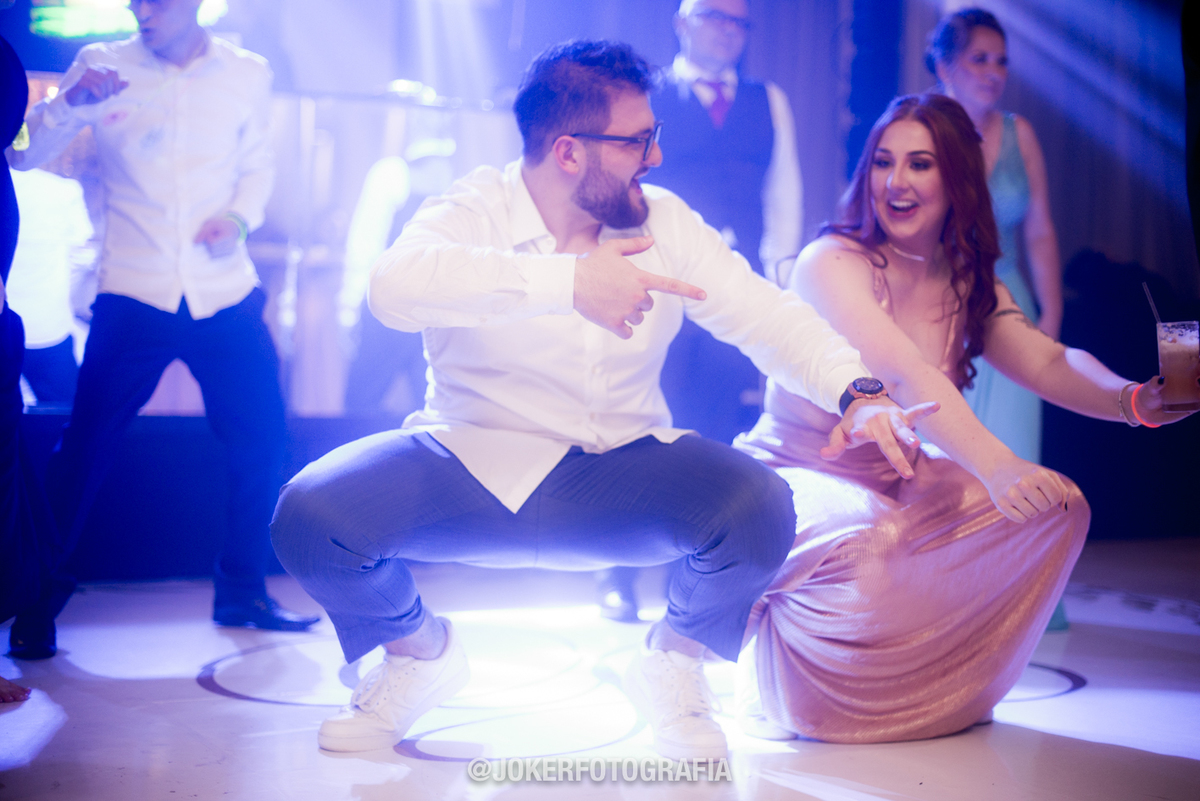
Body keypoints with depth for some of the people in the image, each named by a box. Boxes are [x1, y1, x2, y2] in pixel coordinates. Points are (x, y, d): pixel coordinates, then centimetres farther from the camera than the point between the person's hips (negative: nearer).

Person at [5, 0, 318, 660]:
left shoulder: (247, 75, 5)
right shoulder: (102, 66, 1)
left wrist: (240, 217, -4)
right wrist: (71, 102, -18)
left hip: (226, 293, 2)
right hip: (133, 294, -2)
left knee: (262, 440, 3)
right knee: (84, 449, -1)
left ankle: (241, 593, 21)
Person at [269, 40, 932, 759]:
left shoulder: (666, 221, 5)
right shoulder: (475, 210, -9)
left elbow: (765, 314, -3)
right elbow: (396, 284, -31)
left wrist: (857, 392, -21)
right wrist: (568, 281, -42)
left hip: (623, 471, 2)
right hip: (473, 464, -2)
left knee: (760, 509, -27)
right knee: (312, 515, -26)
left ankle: (673, 658, 6)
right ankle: (422, 649, 8)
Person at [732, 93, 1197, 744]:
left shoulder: (969, 285, 6)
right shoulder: (831, 262, -17)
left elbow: (1050, 363, -9)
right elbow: (901, 372, -34)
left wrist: (1133, 399, -31)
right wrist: (993, 466, -48)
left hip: (899, 483, 7)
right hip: (796, 480, -6)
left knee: (1058, 505, -13)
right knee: (863, 549, -39)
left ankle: (953, 682, 6)